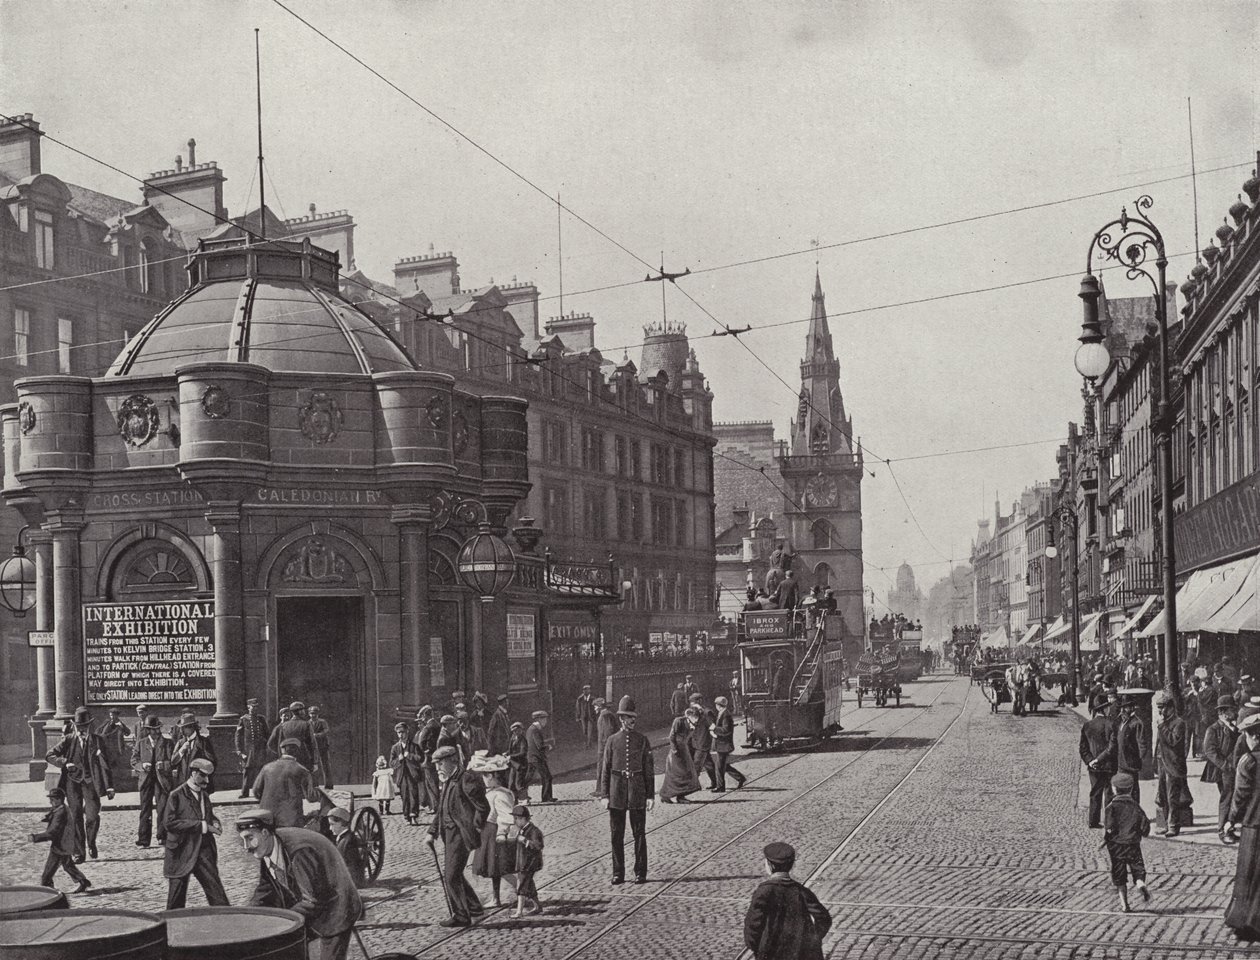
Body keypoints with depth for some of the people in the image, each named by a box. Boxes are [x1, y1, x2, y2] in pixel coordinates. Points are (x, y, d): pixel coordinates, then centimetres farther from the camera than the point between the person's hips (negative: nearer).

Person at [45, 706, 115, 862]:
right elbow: (49, 755, 2)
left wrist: (109, 787, -7)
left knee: (93, 816, -11)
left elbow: (104, 765, -1)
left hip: (90, 783, -1)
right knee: (75, 818, 1)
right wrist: (65, 763, -14)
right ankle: (78, 853, 10)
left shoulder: (97, 741, 2)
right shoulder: (68, 740, 5)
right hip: (72, 783, 1)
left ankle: (91, 843, 17)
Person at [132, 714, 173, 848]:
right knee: (145, 809, 1)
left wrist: (164, 765, -17)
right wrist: (142, 765, -10)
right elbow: (134, 760, 10)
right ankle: (144, 839, 4)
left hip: (163, 779, -1)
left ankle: (162, 837, 3)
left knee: (163, 809, -6)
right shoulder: (141, 743, 13)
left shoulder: (167, 743, 7)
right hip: (145, 779, 1)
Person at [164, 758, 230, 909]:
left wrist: (214, 823, 2)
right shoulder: (177, 795, -8)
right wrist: (200, 826, -21)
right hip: (182, 852, -5)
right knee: (176, 900, 5)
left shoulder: (204, 795, 14)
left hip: (204, 850, 5)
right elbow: (170, 823, -18)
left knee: (215, 889, -3)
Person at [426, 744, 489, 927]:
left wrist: (475, 830, -13)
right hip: (449, 834, 10)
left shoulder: (467, 779, -13)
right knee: (449, 873, 15)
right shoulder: (448, 782, 16)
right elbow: (441, 810, 21)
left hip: (460, 834, -10)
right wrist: (432, 832, 15)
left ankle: (461, 916, -1)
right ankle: (474, 907, 28)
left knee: (452, 875, -9)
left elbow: (483, 807, -14)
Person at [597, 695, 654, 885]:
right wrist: (603, 794, -2)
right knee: (616, 834, 4)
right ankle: (618, 873, 12)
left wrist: (650, 795, -1)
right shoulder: (612, 741, 5)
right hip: (617, 792, 1)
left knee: (639, 834, 2)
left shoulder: (642, 740, 4)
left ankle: (640, 873, 10)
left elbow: (648, 770, 4)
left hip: (637, 791, -1)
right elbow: (604, 768, 5)